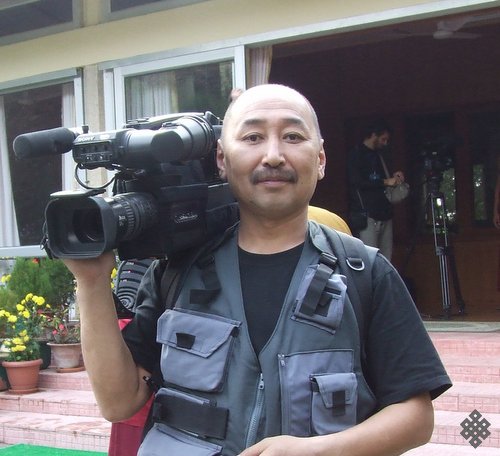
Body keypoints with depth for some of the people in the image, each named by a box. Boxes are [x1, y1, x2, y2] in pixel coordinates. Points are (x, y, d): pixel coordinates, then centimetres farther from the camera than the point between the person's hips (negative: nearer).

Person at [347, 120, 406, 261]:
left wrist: (393, 178, 13)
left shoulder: (377, 156, 21)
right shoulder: (356, 155, -2)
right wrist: (385, 182, -13)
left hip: (384, 215, 8)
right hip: (367, 215, -8)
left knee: (386, 260, 2)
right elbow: (356, 181, -14)